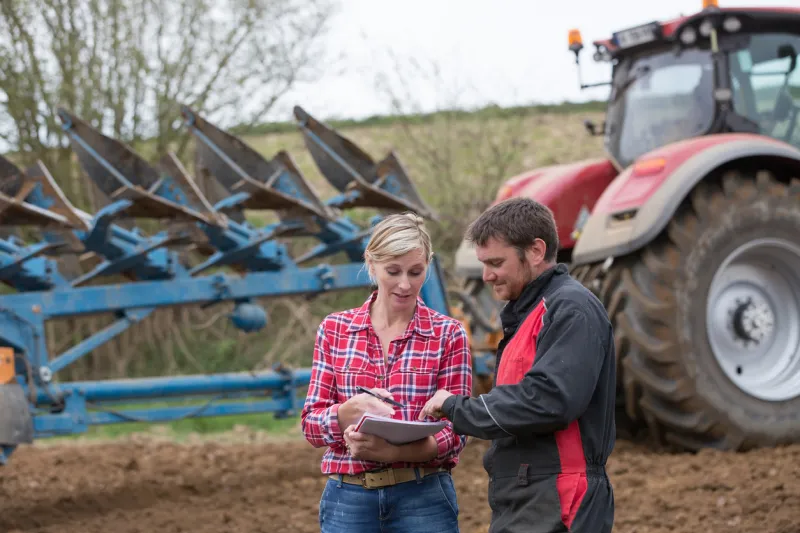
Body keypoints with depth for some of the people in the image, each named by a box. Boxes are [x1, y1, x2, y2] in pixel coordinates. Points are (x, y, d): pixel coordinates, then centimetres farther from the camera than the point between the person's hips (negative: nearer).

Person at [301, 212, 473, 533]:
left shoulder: (448, 335, 1)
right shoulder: (335, 329, 7)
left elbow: (455, 432, -4)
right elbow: (311, 425, 4)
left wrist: (395, 451, -23)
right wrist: (351, 410, -19)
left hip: (423, 498, -1)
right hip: (347, 500, 2)